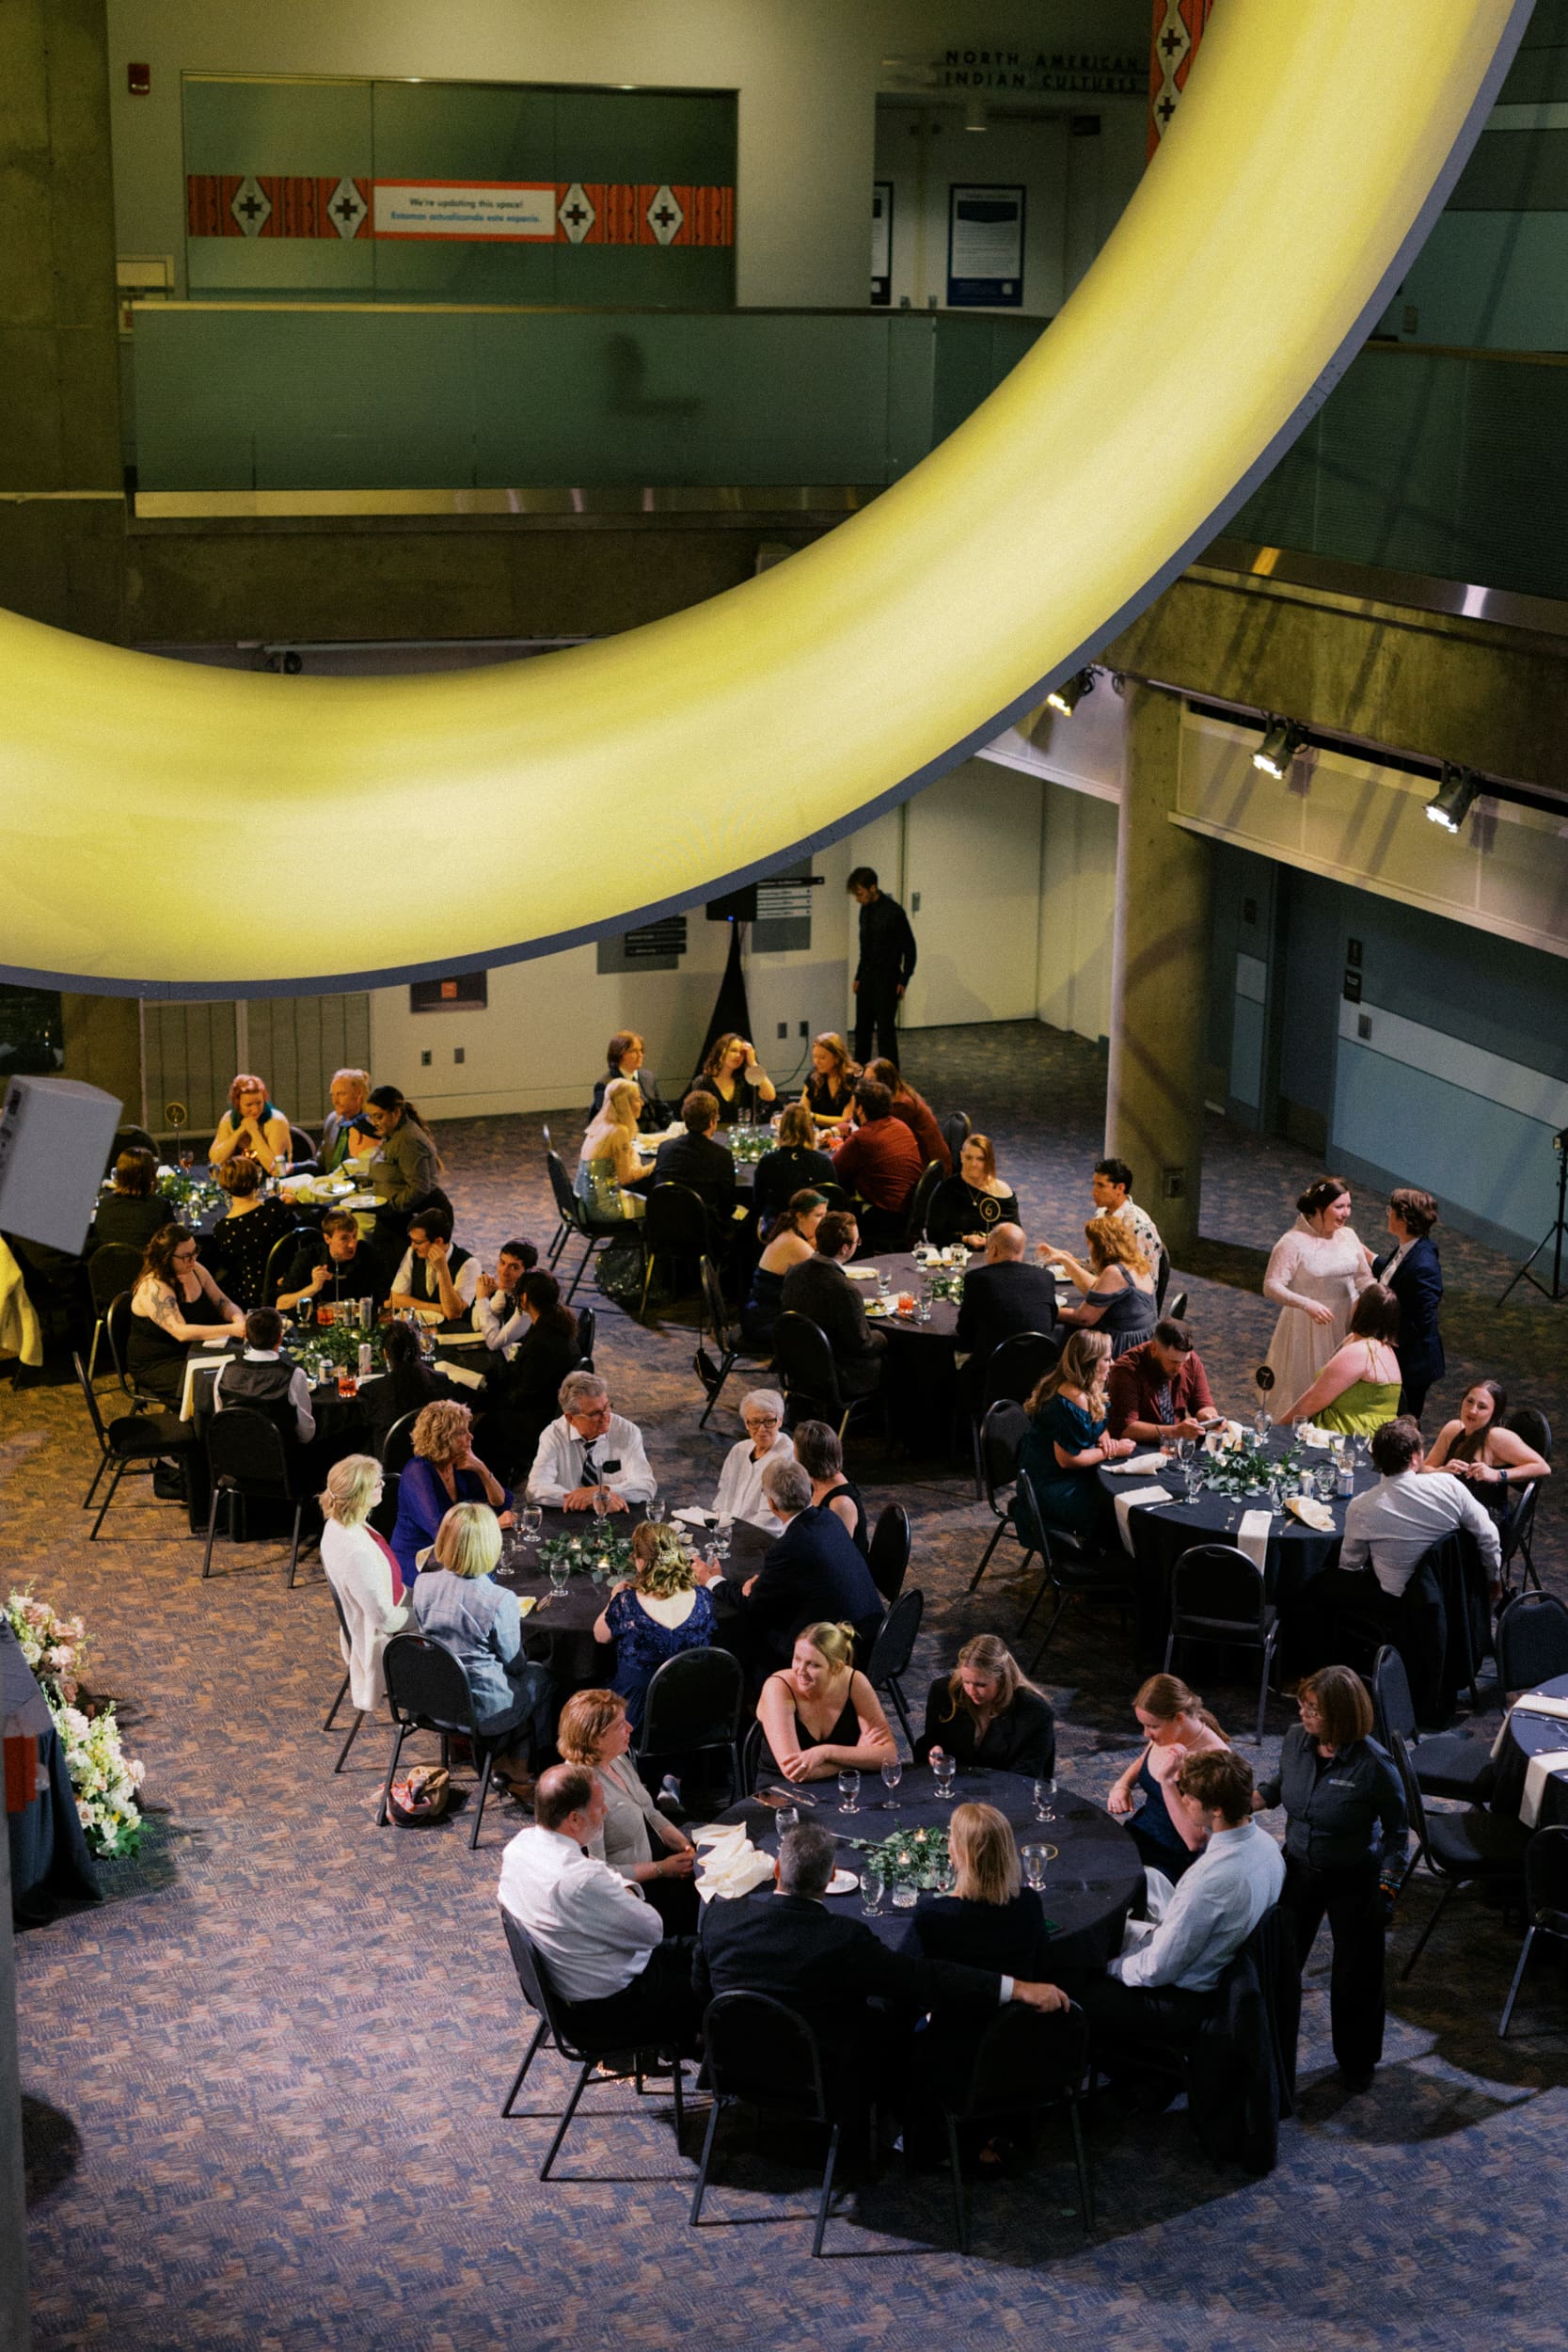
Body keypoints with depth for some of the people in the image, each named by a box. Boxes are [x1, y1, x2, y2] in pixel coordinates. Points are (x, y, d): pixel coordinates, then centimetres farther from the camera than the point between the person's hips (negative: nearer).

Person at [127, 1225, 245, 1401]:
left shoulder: (196, 1271, 2)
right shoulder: (152, 1288, -23)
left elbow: (224, 1304, 9)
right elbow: (181, 1332, -32)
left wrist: (239, 1320, -17)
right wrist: (231, 1330, -39)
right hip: (156, 1365, -8)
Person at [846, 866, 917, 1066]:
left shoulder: (893, 912, -15)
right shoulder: (865, 909, 6)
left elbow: (909, 949, -9)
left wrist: (903, 981, -9)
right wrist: (858, 977, 13)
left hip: (886, 982, -7)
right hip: (867, 980, 7)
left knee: (885, 1031, -5)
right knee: (862, 1029, 11)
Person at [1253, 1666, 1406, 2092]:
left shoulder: (1372, 1765, -27)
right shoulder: (1295, 1739, -13)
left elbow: (1396, 1829, -13)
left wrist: (1387, 1888, -13)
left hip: (1353, 1880, -4)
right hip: (1298, 1868, 4)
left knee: (1355, 1976, 12)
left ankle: (1356, 2062, 37)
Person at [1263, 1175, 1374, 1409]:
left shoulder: (1348, 1236, 1)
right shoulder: (1293, 1242, -16)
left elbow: (1364, 1277, 11)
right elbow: (1271, 1287, -21)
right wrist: (1307, 1304, -35)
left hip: (1345, 1325, 5)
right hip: (1306, 1327, -5)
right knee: (1304, 1390, 4)